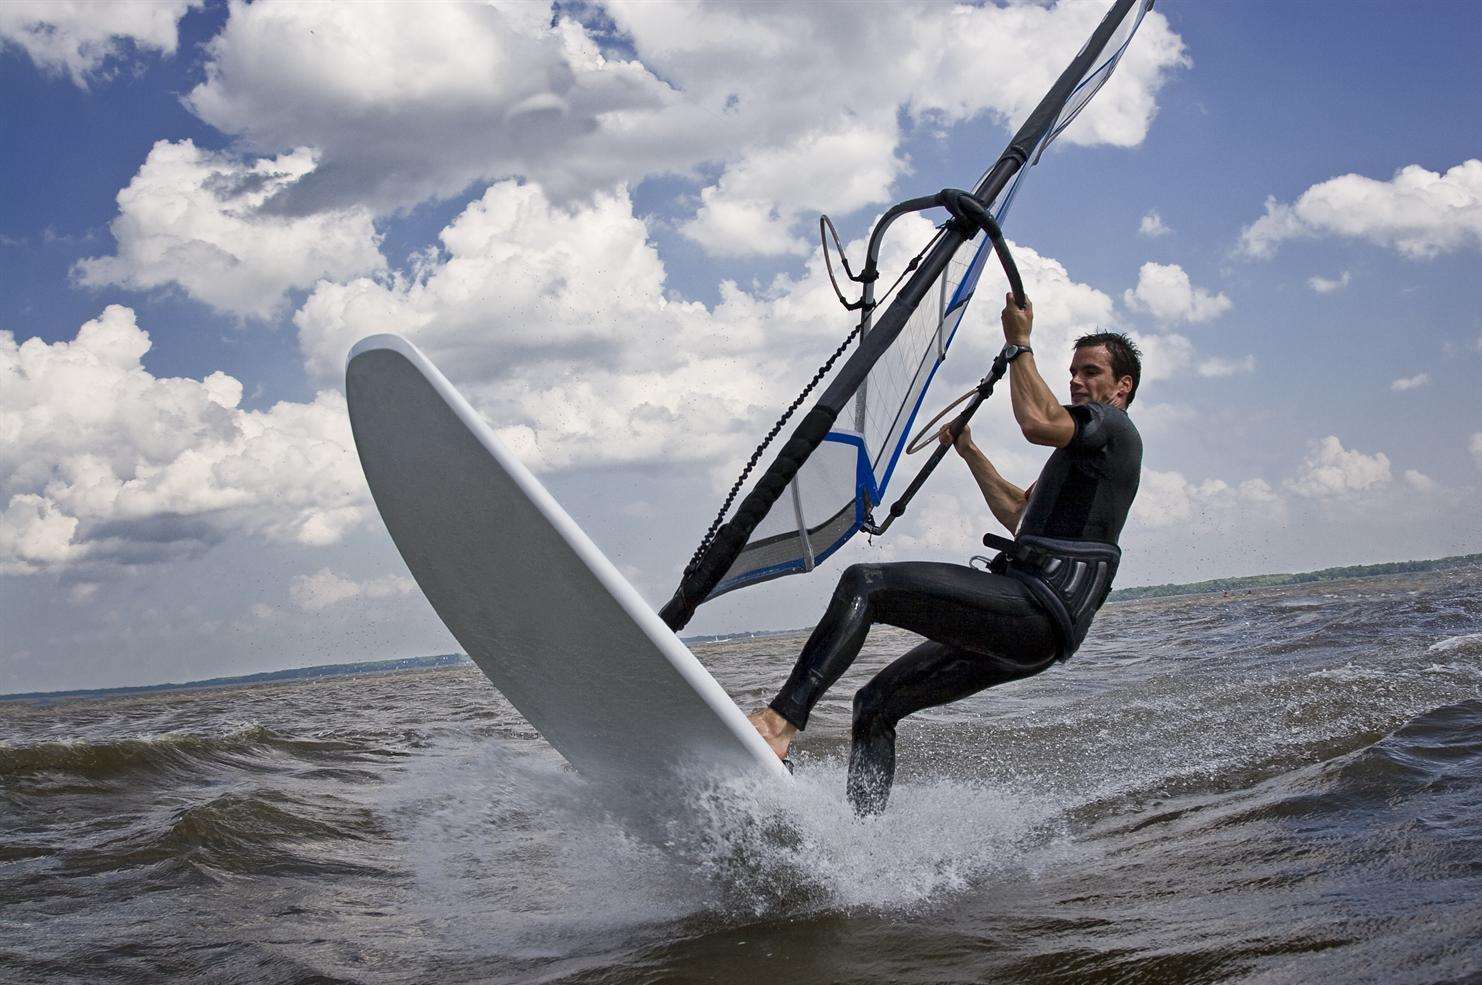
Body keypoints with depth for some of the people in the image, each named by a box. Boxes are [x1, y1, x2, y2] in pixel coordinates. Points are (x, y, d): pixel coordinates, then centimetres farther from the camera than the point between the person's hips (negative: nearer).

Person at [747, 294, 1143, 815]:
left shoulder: (1114, 426, 2)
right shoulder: (1084, 449, 33)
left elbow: (1036, 423, -19)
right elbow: (1018, 513, 44)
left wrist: (1018, 344, -6)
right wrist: (969, 450, 39)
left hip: (1040, 607, -10)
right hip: (1022, 634, 10)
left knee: (863, 583, -20)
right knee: (876, 702, 7)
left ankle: (782, 720, -33)